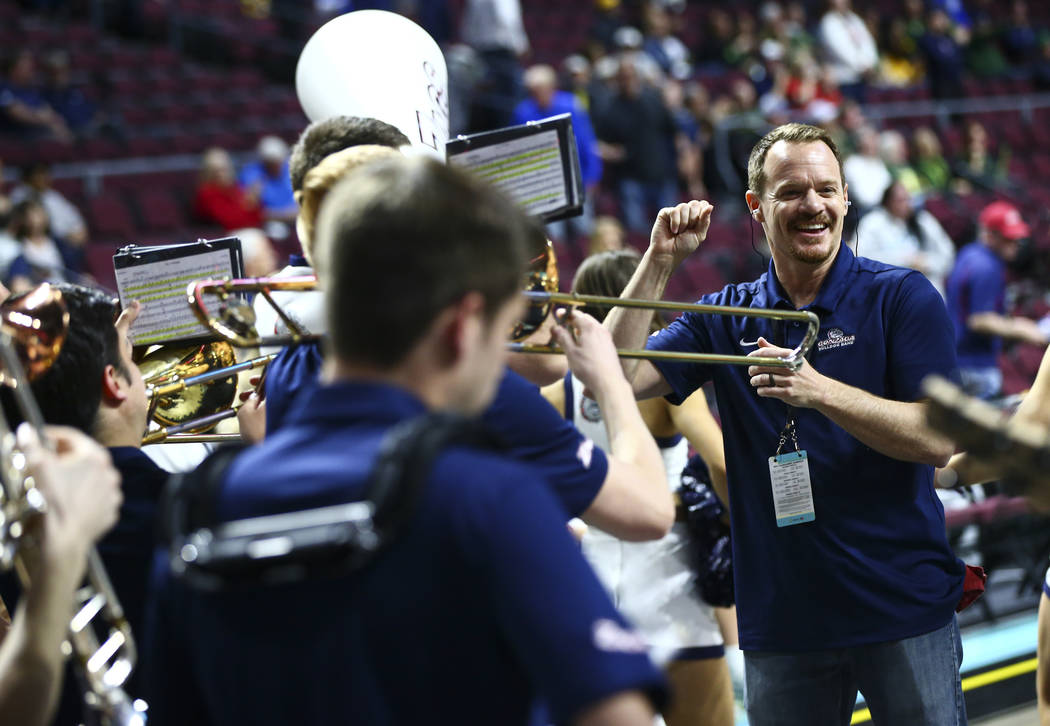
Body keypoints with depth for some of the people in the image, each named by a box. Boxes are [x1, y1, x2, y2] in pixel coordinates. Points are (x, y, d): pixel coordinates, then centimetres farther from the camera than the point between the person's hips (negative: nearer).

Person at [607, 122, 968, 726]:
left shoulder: (902, 297, -1)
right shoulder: (727, 318, 9)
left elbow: (937, 441, -11)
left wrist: (819, 391, -23)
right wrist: (660, 263, -7)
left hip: (902, 607, -3)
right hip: (780, 620, 3)